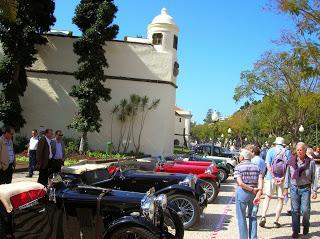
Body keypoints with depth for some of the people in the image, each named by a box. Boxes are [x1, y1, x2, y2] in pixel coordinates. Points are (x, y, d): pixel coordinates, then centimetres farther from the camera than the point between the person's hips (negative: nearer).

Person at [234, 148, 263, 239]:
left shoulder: (238, 167, -7)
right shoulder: (256, 167, 5)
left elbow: (240, 183, -19)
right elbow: (260, 182, -8)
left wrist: (252, 189, -12)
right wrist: (258, 195, -15)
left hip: (242, 192, -4)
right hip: (254, 194, 4)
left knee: (241, 218, 8)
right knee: (253, 216, 17)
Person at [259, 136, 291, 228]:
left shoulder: (271, 150, 0)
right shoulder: (287, 152, 2)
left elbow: (268, 165, -10)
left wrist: (274, 177, -12)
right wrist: (283, 178, -13)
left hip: (270, 177, 0)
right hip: (283, 179, 0)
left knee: (267, 198, 11)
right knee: (280, 200, 10)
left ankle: (263, 216, -4)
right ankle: (276, 221, 9)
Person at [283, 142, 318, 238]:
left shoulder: (311, 162, -4)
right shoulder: (291, 161, 1)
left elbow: (314, 177, 0)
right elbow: (288, 175, 8)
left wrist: (314, 191, -2)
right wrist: (286, 188, 7)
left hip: (306, 188, -1)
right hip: (294, 188, 2)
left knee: (305, 209, -4)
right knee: (295, 210, 4)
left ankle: (306, 225, 27)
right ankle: (295, 231, 16)